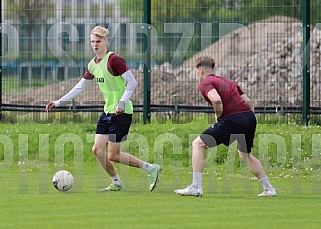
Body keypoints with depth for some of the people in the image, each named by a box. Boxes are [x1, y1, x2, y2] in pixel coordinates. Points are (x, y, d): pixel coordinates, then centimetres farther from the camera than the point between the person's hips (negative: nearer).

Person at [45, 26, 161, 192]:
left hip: (121, 112, -8)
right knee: (98, 149, 3)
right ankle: (117, 184, 15)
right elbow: (80, 87, 20)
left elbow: (132, 82, -17)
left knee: (113, 155, -7)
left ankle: (151, 169, 5)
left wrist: (122, 102, -26)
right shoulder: (93, 64, 11)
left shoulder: (113, 59, -15)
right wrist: (58, 102, 17)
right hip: (107, 111, 8)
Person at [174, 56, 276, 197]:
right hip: (250, 116, 8)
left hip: (232, 119, -8)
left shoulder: (205, 83, 3)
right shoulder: (227, 81, 27)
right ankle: (268, 189, 31)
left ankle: (196, 187, -6)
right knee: (245, 154, 31)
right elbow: (249, 102, 23)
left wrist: (218, 116, -3)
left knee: (198, 144, 2)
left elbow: (216, 99, -19)